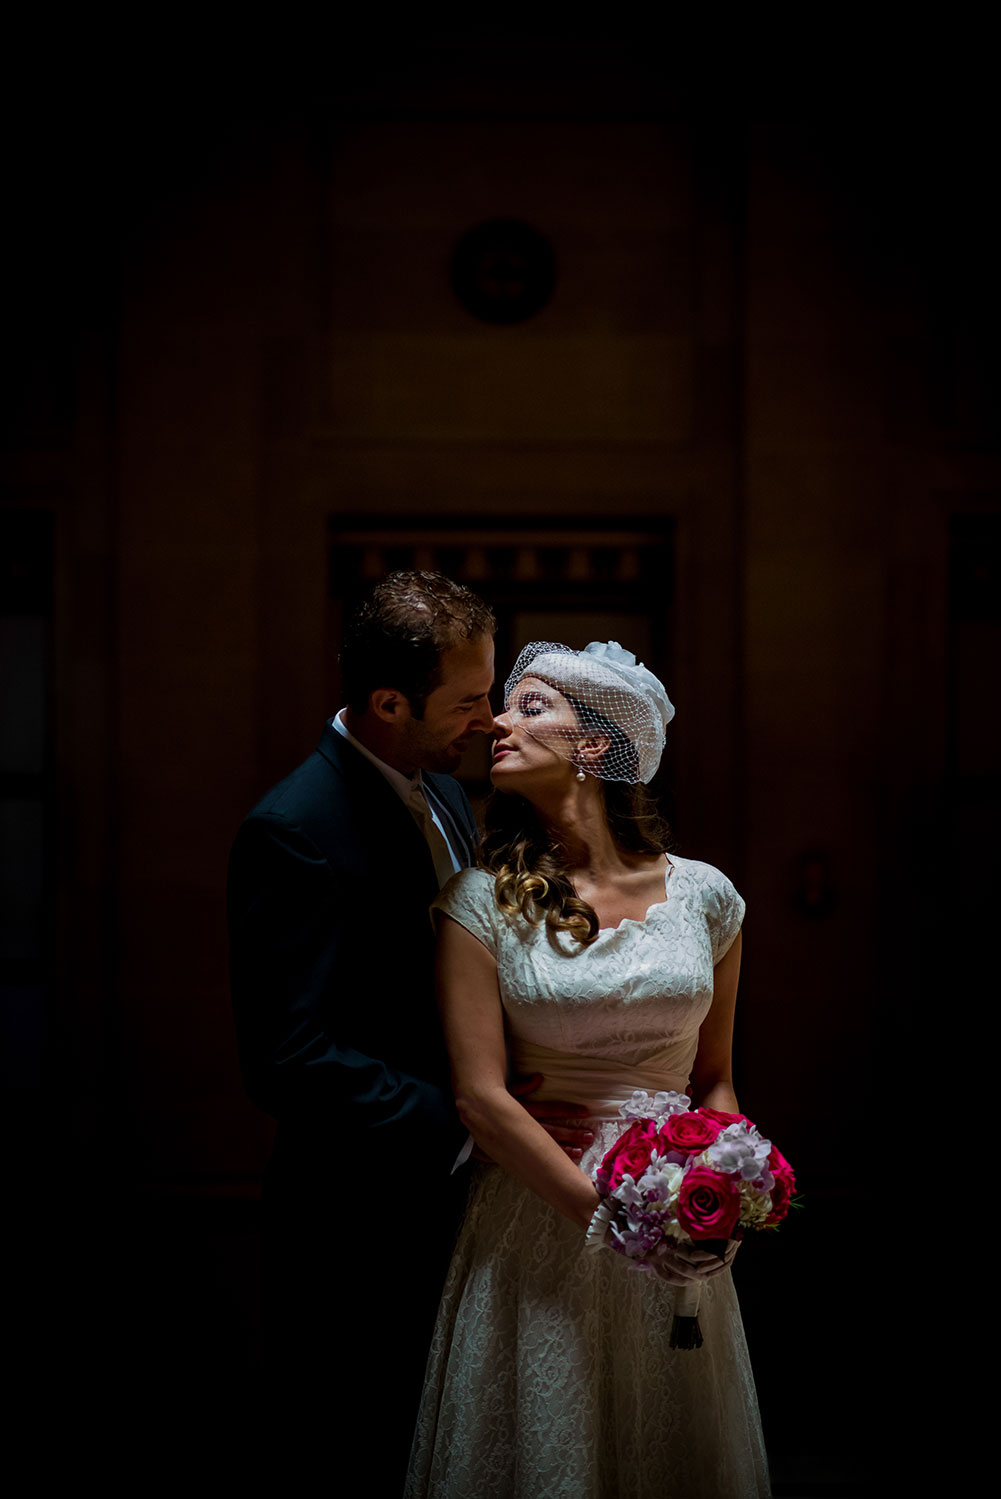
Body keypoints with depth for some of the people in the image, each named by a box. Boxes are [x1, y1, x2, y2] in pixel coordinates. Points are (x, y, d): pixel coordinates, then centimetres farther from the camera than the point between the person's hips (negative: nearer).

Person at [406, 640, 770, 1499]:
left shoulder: (703, 897, 2)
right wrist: (610, 1215, -17)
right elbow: (481, 1094, -10)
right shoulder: (483, 902, -5)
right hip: (537, 1219, -2)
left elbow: (713, 1079, 9)